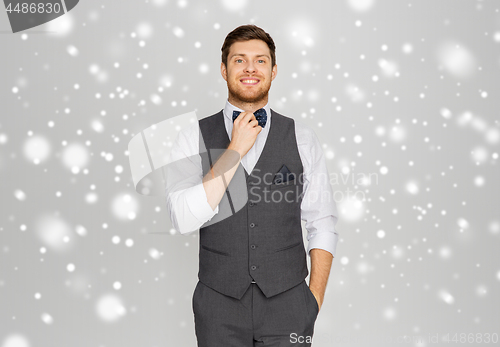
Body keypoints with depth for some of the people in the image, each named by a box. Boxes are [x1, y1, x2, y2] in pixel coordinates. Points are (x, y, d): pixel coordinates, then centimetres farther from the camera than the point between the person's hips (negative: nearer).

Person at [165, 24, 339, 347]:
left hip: (288, 302, 1)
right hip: (219, 304, 0)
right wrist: (234, 150, -15)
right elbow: (184, 220, -13)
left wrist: (315, 300, -4)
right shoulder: (193, 138, -1)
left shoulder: (302, 138, 1)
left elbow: (322, 224, 3)